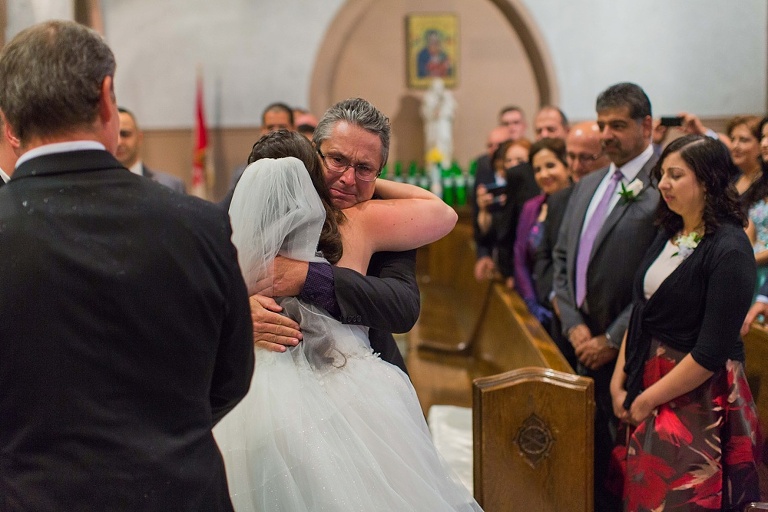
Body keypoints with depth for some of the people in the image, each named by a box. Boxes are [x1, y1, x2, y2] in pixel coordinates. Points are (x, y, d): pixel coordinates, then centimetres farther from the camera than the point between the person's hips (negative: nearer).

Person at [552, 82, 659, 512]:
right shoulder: (588, 186, 13)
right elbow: (563, 258, 15)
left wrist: (613, 340, -13)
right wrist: (574, 325, 2)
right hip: (587, 346, 7)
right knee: (590, 456, 16)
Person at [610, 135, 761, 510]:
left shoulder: (729, 250, -17)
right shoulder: (669, 235, 6)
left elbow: (711, 352, -20)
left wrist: (648, 399, -14)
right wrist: (618, 382, 3)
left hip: (696, 400, -7)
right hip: (647, 391, 7)